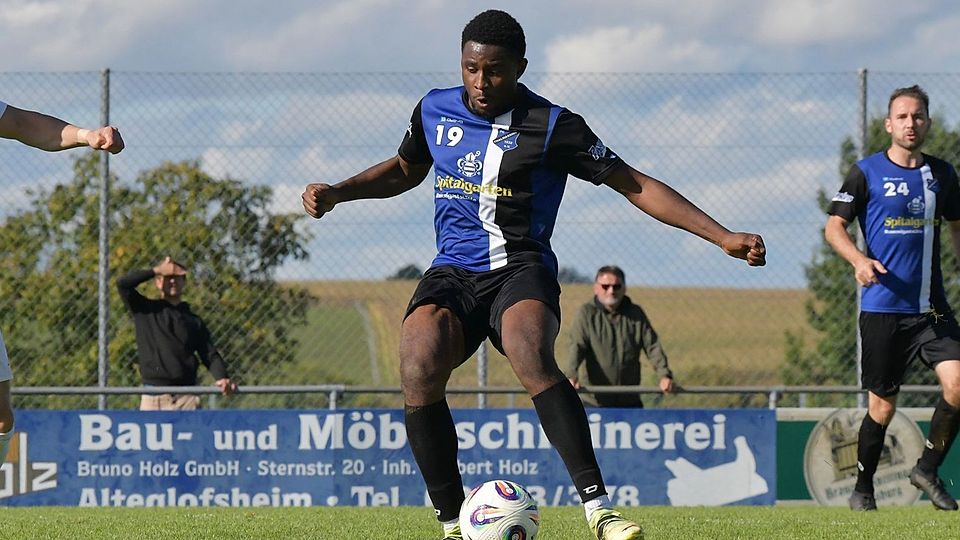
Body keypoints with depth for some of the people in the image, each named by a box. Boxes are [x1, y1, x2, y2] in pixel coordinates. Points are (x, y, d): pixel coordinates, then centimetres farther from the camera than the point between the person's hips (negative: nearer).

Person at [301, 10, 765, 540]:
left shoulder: (551, 126, -3)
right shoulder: (435, 110, 10)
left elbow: (635, 186, 0)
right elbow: (405, 169, 31)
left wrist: (723, 237, -6)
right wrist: (336, 193, 16)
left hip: (521, 268, -3)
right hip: (452, 273, 3)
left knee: (531, 358, -36)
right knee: (418, 371, -28)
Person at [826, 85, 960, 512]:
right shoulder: (867, 172, -1)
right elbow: (834, 226, -2)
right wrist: (858, 259, -20)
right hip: (883, 306, -3)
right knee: (882, 405, 1)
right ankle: (863, 490, 19)